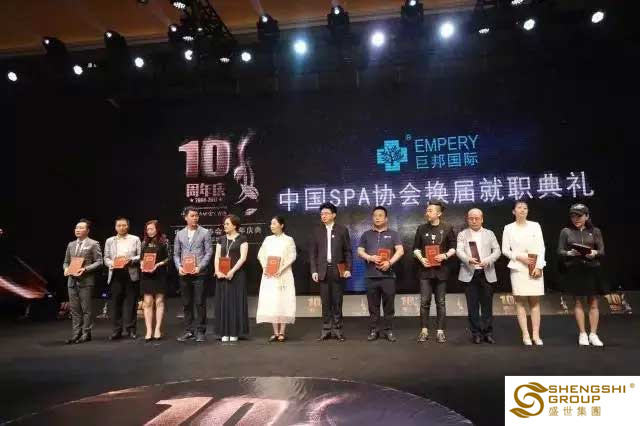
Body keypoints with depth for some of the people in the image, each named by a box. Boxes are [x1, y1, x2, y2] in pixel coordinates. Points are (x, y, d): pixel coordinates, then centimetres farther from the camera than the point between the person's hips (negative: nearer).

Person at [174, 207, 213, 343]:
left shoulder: (205, 232, 2)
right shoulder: (180, 234, 11)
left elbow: (209, 252, -2)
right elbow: (176, 254, 12)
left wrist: (200, 267, -12)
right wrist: (179, 267, -5)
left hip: (199, 273, -3)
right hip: (184, 274, 3)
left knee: (200, 303, -1)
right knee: (186, 304, 9)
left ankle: (200, 331, 9)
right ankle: (188, 331, 19)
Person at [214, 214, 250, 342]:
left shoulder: (242, 239, -2)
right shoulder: (221, 239, 12)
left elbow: (243, 257, -10)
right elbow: (217, 257, 8)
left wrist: (232, 271, -18)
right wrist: (217, 271, -8)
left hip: (237, 274, -4)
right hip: (222, 275, 5)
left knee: (236, 302, -1)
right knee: (223, 302, 5)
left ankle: (235, 332, 8)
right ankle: (225, 332, 13)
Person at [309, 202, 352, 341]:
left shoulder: (342, 229, 4)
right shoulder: (316, 230, 7)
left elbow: (348, 251, 3)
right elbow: (312, 252, 5)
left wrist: (348, 268, -5)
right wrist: (314, 270, -2)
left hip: (338, 270, -1)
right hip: (323, 270, 1)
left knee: (337, 301, 4)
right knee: (325, 302, 5)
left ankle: (337, 329, 13)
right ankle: (326, 329, 12)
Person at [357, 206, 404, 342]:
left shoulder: (393, 234, 8)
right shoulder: (366, 235, 13)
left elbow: (400, 250, -2)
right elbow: (360, 251, 8)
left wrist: (390, 262, -16)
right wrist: (370, 257, -12)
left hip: (388, 275, -1)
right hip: (371, 275, 1)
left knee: (389, 305, 3)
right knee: (373, 305, 5)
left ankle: (388, 330, 12)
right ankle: (373, 330, 13)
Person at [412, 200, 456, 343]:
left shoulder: (447, 228, 1)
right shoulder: (422, 228, 7)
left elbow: (454, 247, 4)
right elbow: (416, 248, 10)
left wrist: (445, 255, -14)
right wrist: (421, 258, -7)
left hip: (441, 270, -1)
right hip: (425, 269, 2)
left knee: (441, 302, 4)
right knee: (424, 301, 0)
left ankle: (440, 331, 12)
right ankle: (424, 330, 9)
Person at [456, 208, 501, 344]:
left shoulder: (490, 234, 13)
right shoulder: (462, 234, 7)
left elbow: (497, 250, 5)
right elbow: (459, 251, -7)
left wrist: (488, 260, -15)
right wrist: (468, 259, -27)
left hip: (487, 273, 1)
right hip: (470, 273, -1)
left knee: (487, 304, 5)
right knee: (472, 305, 2)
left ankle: (488, 332, 15)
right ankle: (476, 333, 12)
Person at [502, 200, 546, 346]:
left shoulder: (535, 225, 6)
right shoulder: (509, 228, 4)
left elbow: (541, 248, 2)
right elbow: (505, 250, 3)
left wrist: (538, 266, -8)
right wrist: (519, 257, -13)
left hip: (535, 268, 1)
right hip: (518, 268, -1)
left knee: (535, 301, 3)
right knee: (520, 301, -1)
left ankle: (536, 335, 7)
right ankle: (525, 335, 3)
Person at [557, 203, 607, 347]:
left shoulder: (595, 231, 4)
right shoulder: (566, 231, 0)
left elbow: (602, 251, 3)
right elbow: (560, 251, 0)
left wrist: (595, 253, -18)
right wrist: (569, 253, -19)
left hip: (592, 270, 1)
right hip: (574, 271, -1)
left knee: (593, 303, 4)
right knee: (578, 302, 6)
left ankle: (593, 334, 14)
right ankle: (582, 334, 15)